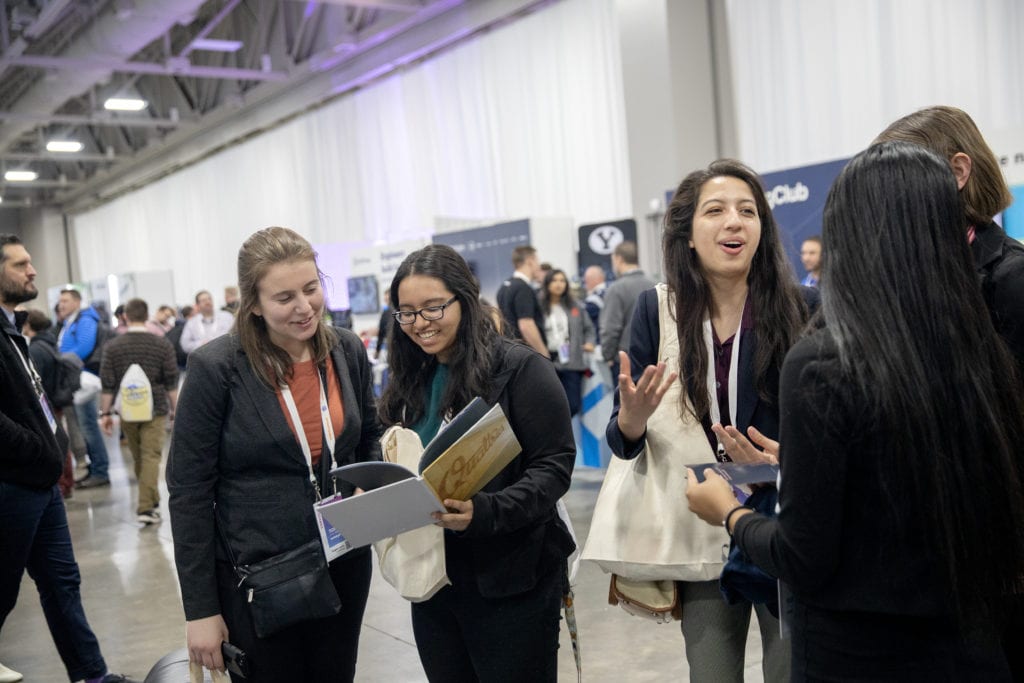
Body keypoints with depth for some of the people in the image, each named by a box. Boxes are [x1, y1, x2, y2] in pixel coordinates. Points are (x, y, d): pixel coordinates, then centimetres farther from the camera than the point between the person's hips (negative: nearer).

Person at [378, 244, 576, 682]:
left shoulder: (520, 369, -10)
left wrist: (484, 511, -28)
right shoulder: (410, 381, 9)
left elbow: (553, 466, -14)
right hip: (430, 576, 6)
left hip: (510, 580, -5)